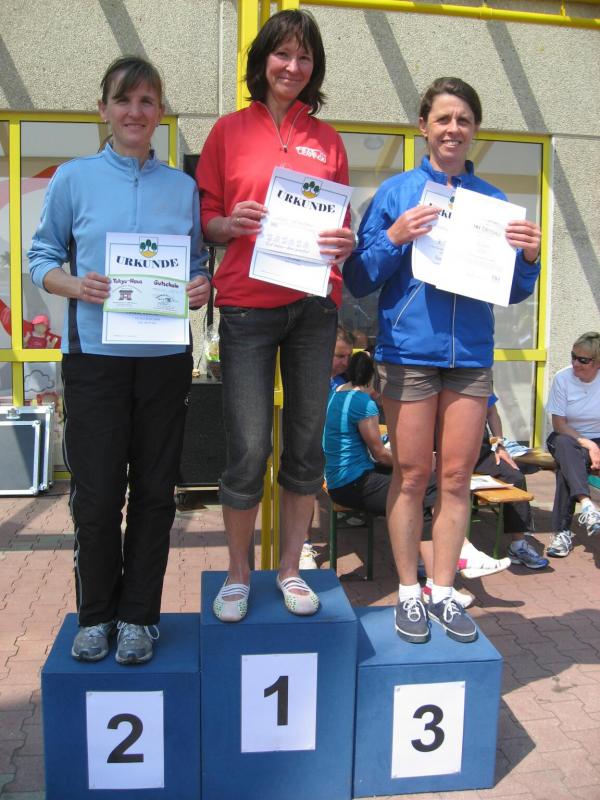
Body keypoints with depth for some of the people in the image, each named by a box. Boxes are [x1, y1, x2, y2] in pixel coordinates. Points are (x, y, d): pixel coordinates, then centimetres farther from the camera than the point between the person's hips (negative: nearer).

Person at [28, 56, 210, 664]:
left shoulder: (183, 187, 10)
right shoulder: (73, 178, 5)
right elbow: (42, 258, 6)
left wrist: (201, 289, -8)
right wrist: (76, 286, -14)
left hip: (165, 357, 2)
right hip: (94, 356, -2)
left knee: (154, 490, 7)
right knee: (96, 492, 2)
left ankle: (138, 615, 23)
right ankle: (95, 614, 23)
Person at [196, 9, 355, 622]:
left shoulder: (326, 139, 15)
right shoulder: (229, 131, 9)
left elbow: (342, 222, 17)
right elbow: (205, 219, 8)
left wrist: (345, 245, -5)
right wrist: (230, 224, -14)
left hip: (313, 305, 3)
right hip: (247, 305, -2)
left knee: (306, 443, 6)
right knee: (248, 449, -4)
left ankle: (290, 569, 23)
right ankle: (237, 574, 17)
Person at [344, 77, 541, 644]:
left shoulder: (493, 201, 9)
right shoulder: (396, 193, 1)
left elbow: (513, 293, 12)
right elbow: (358, 279, -2)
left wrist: (529, 258, -7)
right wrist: (395, 238, -16)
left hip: (470, 356, 3)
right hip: (408, 351, -3)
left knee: (456, 476, 7)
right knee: (412, 475, 4)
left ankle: (443, 592, 22)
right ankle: (408, 593, 20)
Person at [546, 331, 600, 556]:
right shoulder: (563, 378, -7)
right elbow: (559, 424, -7)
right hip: (567, 439, 1)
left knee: (566, 464, -33)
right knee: (564, 444, -37)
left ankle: (563, 532, -27)